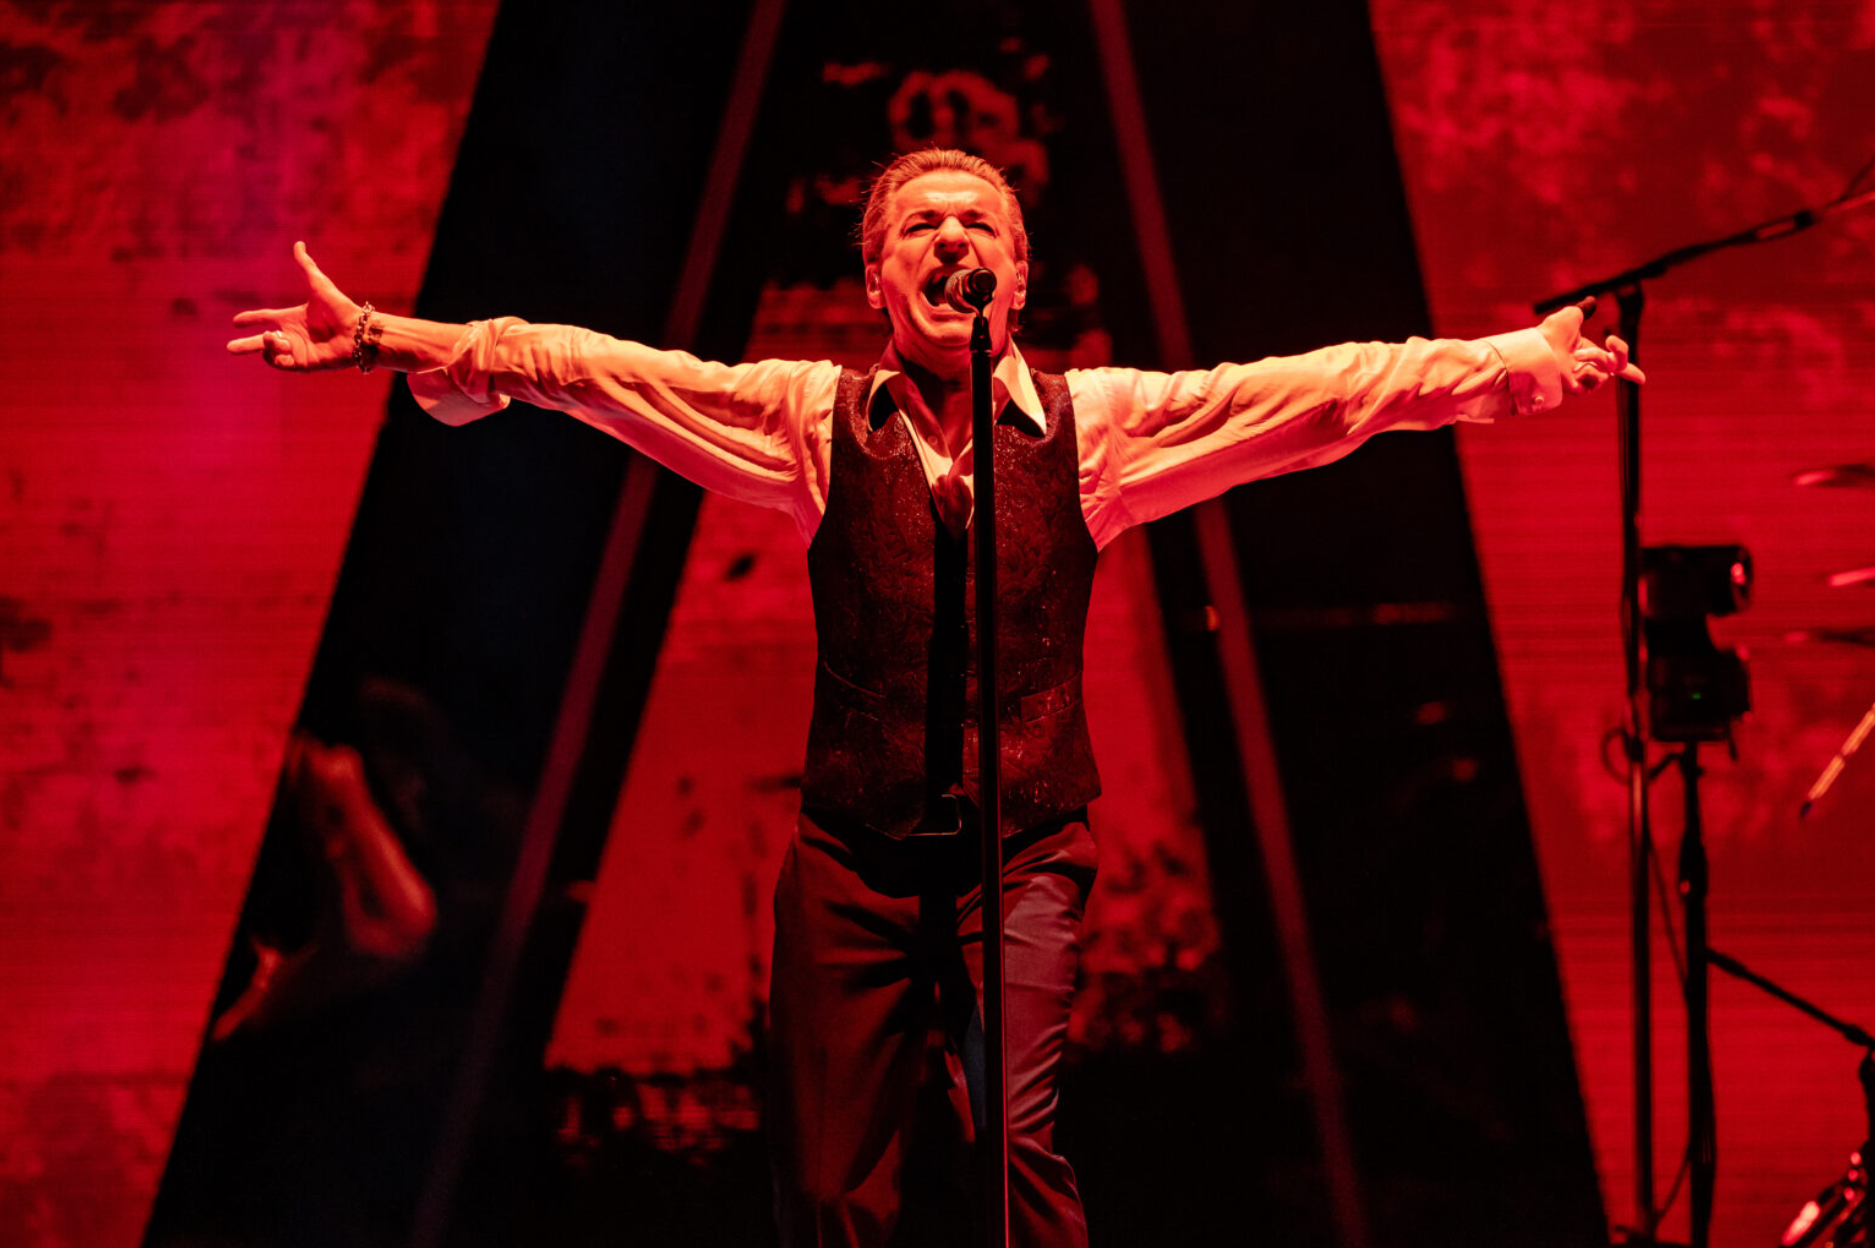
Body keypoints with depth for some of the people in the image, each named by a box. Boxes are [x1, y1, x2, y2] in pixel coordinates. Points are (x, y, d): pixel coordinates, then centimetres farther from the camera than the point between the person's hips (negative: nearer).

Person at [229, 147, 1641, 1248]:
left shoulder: (1096, 423, 6)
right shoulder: (815, 415, 7)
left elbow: (1330, 388, -1)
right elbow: (595, 369, 1)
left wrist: (1519, 361, -9)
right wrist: (393, 339, -7)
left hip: (1025, 852, -1)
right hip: (852, 856, 2)